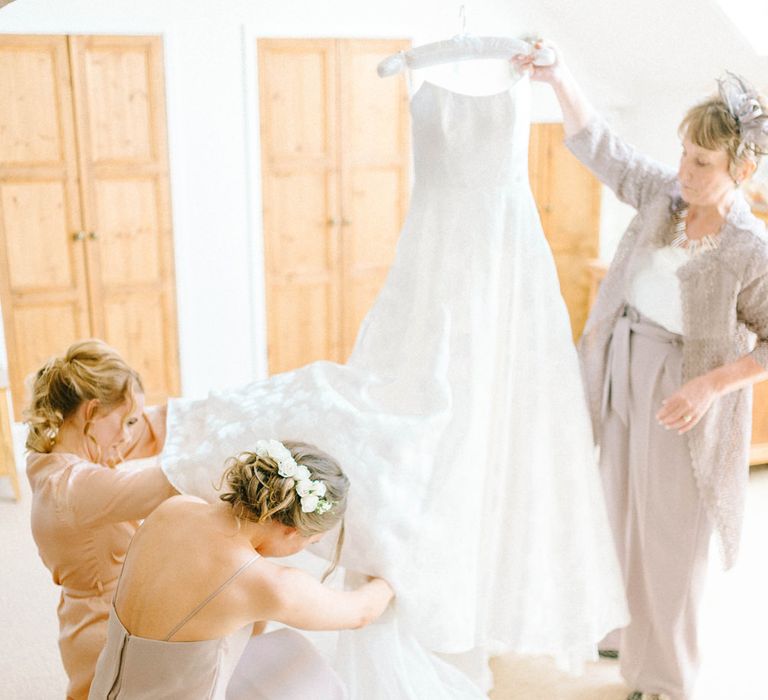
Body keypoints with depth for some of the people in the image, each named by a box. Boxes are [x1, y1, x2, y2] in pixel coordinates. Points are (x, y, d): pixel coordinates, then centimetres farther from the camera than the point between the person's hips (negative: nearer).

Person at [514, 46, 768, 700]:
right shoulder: (663, 194, -4)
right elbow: (598, 145, 2)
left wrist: (711, 384, -22)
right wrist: (560, 77, -10)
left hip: (680, 400, -5)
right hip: (619, 378, 6)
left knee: (669, 537, 7)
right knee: (616, 514, 20)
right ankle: (621, 629, 45)